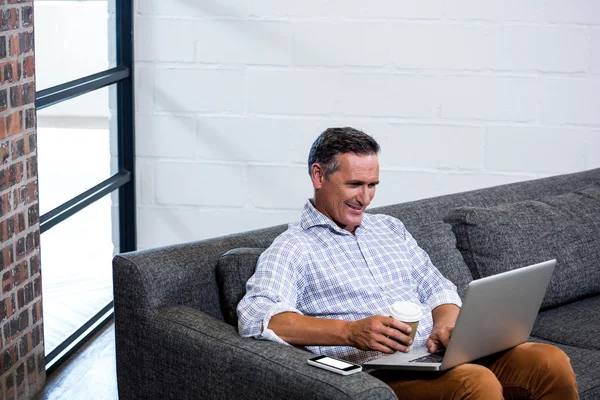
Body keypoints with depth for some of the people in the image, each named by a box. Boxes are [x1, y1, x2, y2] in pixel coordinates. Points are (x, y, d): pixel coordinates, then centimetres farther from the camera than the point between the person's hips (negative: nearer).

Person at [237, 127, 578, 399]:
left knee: (553, 363, -18)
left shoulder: (390, 228, 25)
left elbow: (438, 288, 25)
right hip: (379, 372, -7)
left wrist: (445, 325, -1)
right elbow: (256, 317, -14)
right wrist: (351, 332, -26)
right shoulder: (293, 248, 3)